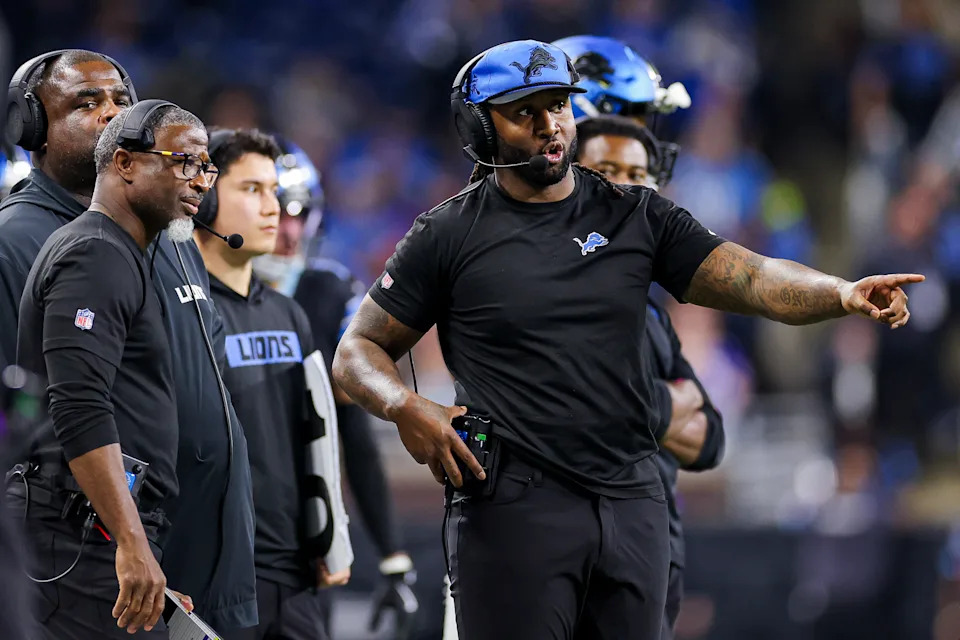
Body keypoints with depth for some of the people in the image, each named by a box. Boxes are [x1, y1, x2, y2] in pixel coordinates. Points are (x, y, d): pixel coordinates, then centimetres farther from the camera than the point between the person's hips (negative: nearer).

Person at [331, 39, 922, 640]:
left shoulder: (636, 217, 9)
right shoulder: (451, 234, 2)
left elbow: (750, 278, -1)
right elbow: (359, 352, 6)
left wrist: (844, 294, -20)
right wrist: (405, 407, -16)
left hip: (633, 502, 3)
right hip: (514, 504, -3)